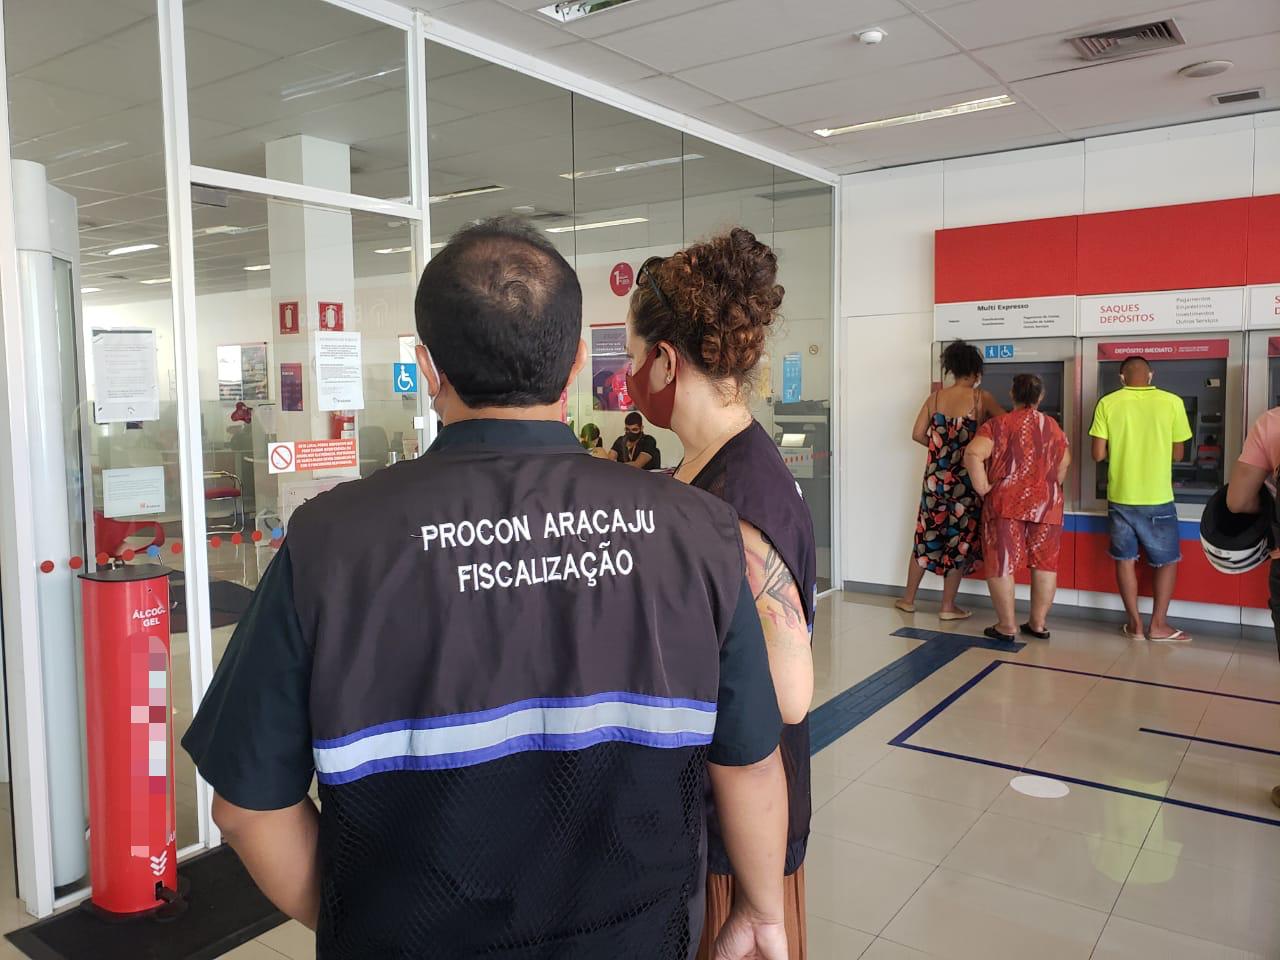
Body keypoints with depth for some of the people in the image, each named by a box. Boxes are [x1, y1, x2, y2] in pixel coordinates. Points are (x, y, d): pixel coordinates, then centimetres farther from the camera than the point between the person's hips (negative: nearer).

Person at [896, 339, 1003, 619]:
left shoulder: (936, 397, 1)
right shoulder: (982, 398, -7)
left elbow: (917, 434, 2)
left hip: (936, 478, 3)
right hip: (966, 478, -3)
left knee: (927, 536, 14)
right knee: (959, 540, 7)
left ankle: (908, 599, 22)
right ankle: (948, 607, 14)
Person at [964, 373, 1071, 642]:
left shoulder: (999, 425, -5)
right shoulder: (1053, 426, 10)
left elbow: (973, 454, -19)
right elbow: (1064, 463, 18)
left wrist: (983, 488, -11)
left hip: (1006, 502, -4)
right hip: (1047, 504, 4)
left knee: (1002, 562, 3)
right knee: (1044, 562, 12)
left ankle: (1007, 626, 5)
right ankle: (1038, 623, 18)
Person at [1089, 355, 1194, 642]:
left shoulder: (1108, 403, -5)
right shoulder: (1172, 402, -6)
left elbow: (1099, 454, -6)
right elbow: (1177, 454, 2)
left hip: (1120, 496, 1)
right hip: (1157, 498, -1)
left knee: (1125, 559, 13)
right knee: (1166, 561, 14)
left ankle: (1135, 623, 17)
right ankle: (1158, 625, 16)